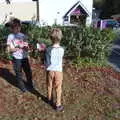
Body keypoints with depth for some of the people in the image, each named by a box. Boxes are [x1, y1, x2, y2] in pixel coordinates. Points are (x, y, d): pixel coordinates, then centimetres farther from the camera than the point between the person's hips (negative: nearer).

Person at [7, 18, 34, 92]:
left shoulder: (23, 35, 5)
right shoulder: (10, 36, -5)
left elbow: (27, 47, 6)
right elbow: (10, 49, -9)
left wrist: (26, 47, -17)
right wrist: (18, 47, -22)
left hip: (25, 57, 3)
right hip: (16, 58, -3)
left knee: (28, 72, 11)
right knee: (19, 74, 9)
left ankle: (30, 84, 36)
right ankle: (22, 87, 30)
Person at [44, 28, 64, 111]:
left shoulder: (48, 49, -13)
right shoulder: (61, 50, -18)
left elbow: (46, 62, -5)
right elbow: (59, 60, -5)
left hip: (50, 71, 2)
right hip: (58, 71, -2)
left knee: (50, 86, 21)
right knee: (58, 89, 11)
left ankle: (50, 100, 42)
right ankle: (58, 105, 20)